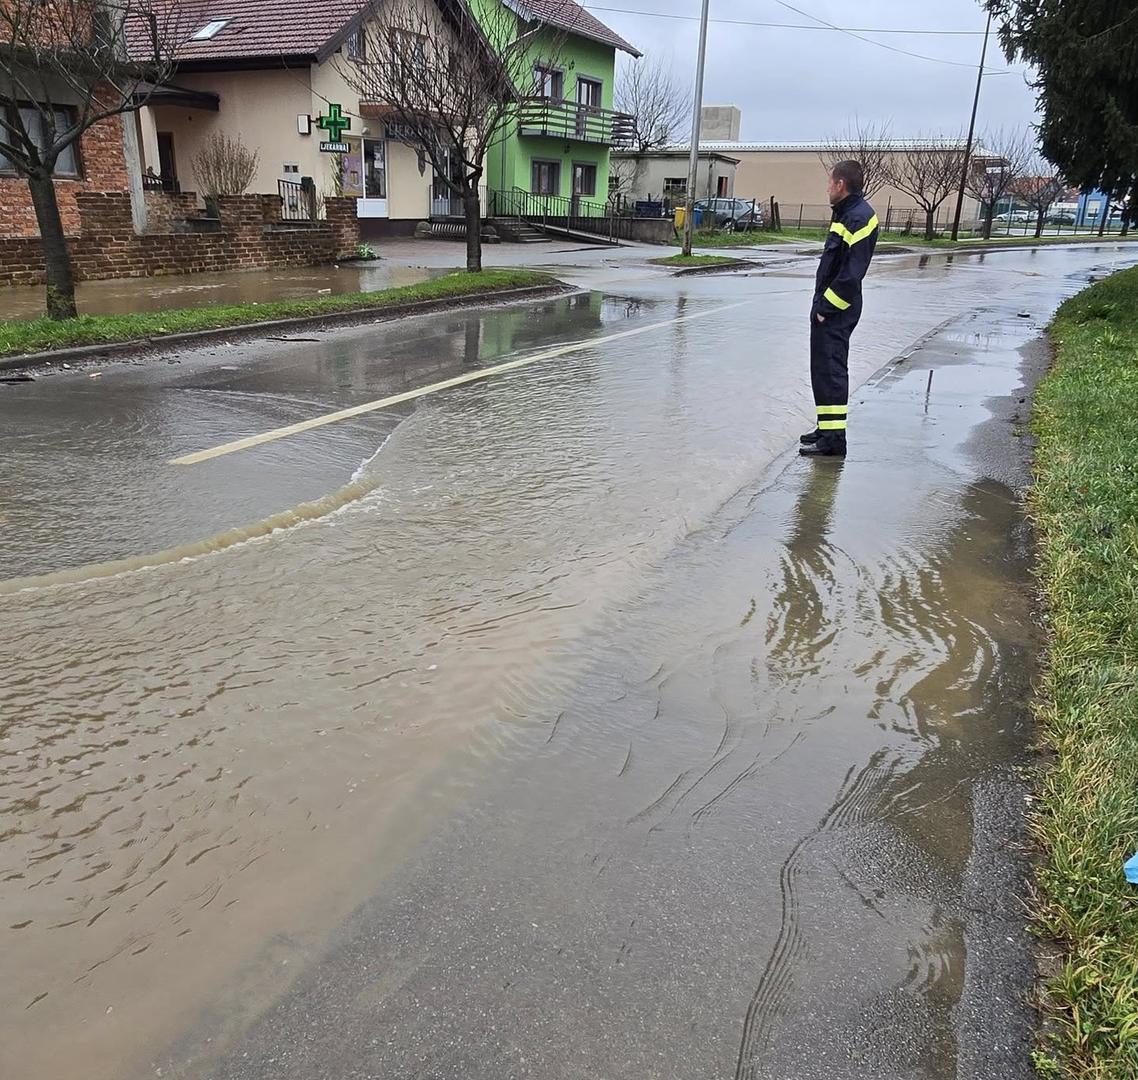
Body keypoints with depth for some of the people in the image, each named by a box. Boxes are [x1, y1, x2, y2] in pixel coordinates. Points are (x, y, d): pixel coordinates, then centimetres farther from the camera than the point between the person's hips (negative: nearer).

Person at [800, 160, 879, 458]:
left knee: (830, 370, -9)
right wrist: (821, 304, 15)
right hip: (827, 307, 10)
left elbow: (851, 274, -22)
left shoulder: (858, 218, -16)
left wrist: (826, 307, -18)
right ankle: (827, 429, 26)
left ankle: (833, 439, -5)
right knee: (824, 368, 16)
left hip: (835, 311, -10)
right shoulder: (846, 213, 16)